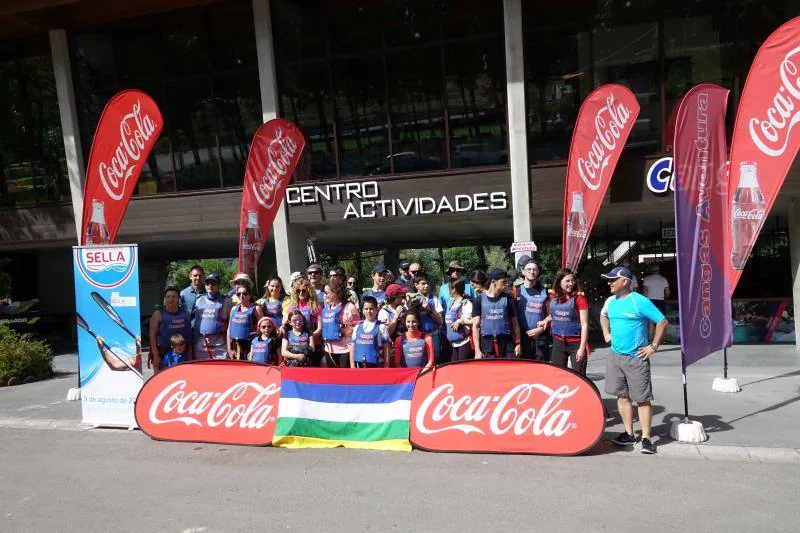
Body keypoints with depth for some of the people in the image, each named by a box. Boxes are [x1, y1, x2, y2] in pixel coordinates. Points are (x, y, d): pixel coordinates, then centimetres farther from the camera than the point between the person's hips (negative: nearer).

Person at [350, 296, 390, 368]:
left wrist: (386, 366, -5)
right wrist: (352, 365, 4)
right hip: (360, 365, 3)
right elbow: (353, 347, 9)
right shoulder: (357, 327, 8)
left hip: (376, 365, -3)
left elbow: (386, 348, -2)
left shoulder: (381, 327, -2)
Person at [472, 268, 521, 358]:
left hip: (506, 343, 1)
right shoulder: (479, 300, 2)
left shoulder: (508, 299, 5)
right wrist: (477, 349, -5)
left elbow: (514, 324, 10)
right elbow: (476, 326, 1)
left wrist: (517, 343, 2)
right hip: (487, 344, -1)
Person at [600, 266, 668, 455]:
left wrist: (653, 346, -11)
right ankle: (629, 434, 21)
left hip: (636, 358, -6)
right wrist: (606, 334, 16)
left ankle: (646, 438, 5)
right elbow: (603, 316, 29)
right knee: (622, 396, 11)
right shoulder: (611, 301, 7)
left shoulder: (640, 301, -13)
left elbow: (662, 321, -11)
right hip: (615, 356, 7)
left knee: (642, 398, -2)